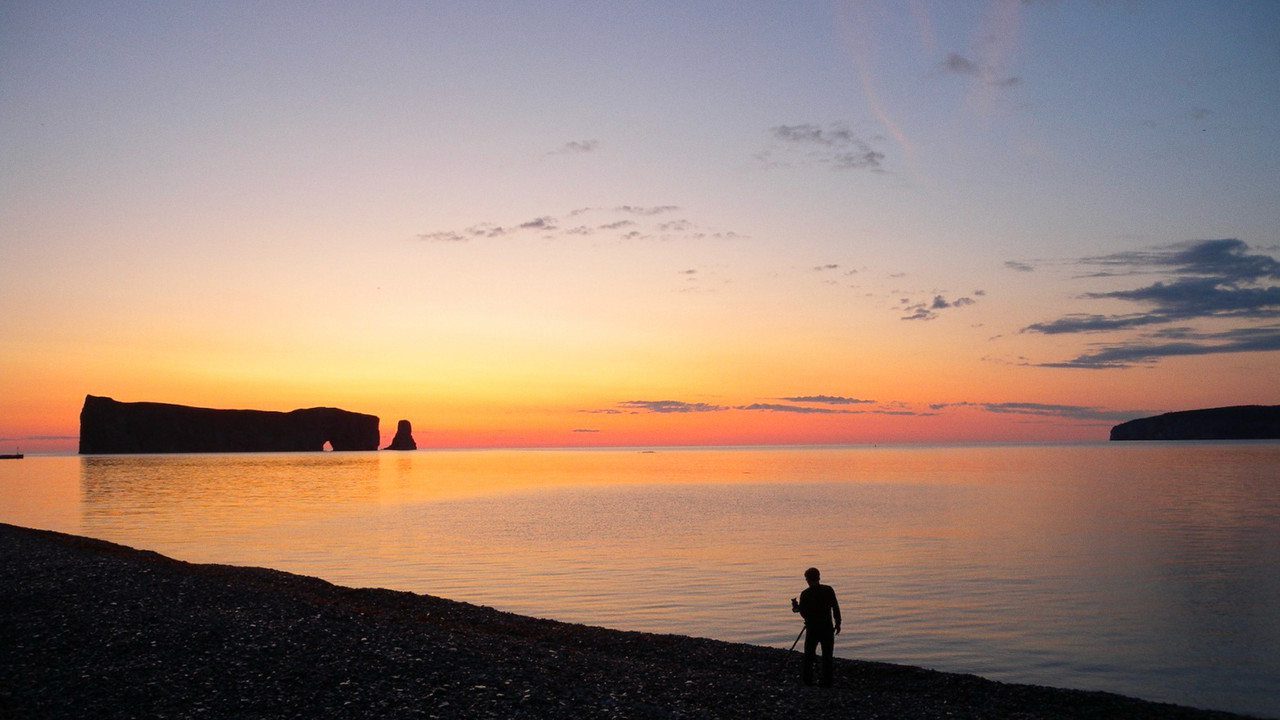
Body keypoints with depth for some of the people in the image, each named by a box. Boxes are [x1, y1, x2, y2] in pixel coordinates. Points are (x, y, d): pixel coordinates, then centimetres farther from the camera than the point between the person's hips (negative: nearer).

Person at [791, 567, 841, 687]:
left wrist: (796, 607, 14)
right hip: (827, 627, 1)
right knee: (827, 656, 8)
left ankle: (807, 680, 14)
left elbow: (803, 612, -5)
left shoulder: (805, 594, -7)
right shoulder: (828, 590, -4)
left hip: (812, 627, -1)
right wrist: (838, 623, 6)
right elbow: (835, 608, -3)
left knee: (809, 655, 13)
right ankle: (827, 682, 7)